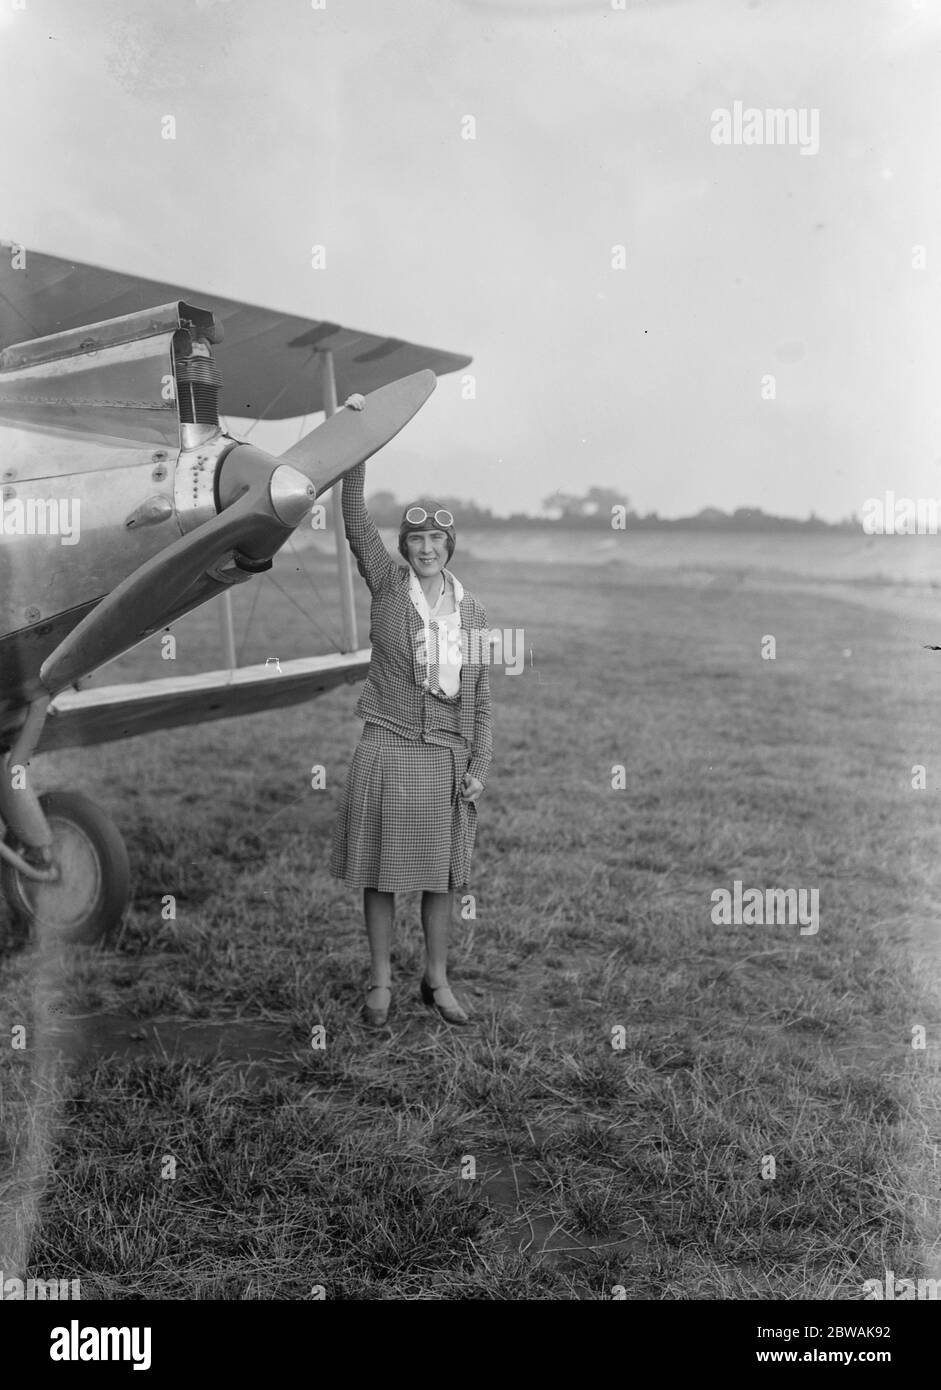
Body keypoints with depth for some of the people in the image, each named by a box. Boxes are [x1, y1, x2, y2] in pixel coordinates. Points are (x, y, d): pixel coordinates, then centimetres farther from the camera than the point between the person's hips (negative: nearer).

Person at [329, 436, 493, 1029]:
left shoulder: (472, 613, 5)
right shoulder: (388, 585, -1)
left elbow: (481, 700, 8)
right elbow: (355, 515, -13)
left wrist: (478, 768, 0)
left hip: (448, 757, 2)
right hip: (389, 748, -2)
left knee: (441, 876, 11)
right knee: (382, 875, 6)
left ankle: (437, 981, 26)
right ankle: (381, 984, 21)